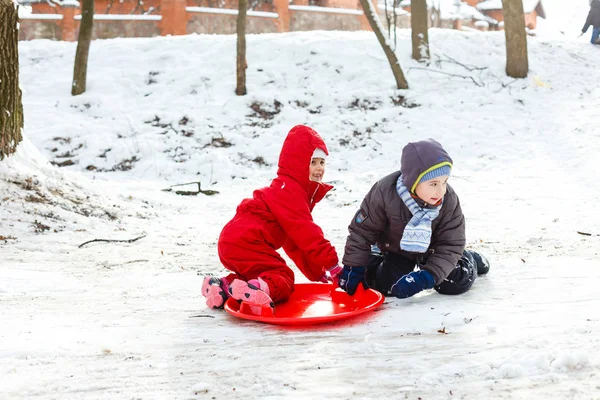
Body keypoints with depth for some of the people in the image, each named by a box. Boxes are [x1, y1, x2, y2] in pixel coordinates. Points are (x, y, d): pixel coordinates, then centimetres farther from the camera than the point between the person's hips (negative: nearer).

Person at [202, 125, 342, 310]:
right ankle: (258, 288, -46)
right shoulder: (289, 190, -10)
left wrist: (318, 273, 22)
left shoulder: (298, 190, 24)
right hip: (246, 243, -10)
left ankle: (224, 286, 9)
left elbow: (295, 243, 26)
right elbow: (305, 232, -20)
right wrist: (332, 263, -21)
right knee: (283, 281, -16)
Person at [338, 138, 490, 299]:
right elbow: (362, 231, -20)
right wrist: (353, 268, -18)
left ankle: (469, 259, 26)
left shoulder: (449, 200, -29)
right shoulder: (384, 194, -34)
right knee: (388, 285, -15)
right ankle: (375, 258, 18)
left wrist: (426, 277, -37)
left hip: (432, 250, 1)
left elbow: (451, 245, -25)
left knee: (456, 284, -10)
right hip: (396, 250, -1)